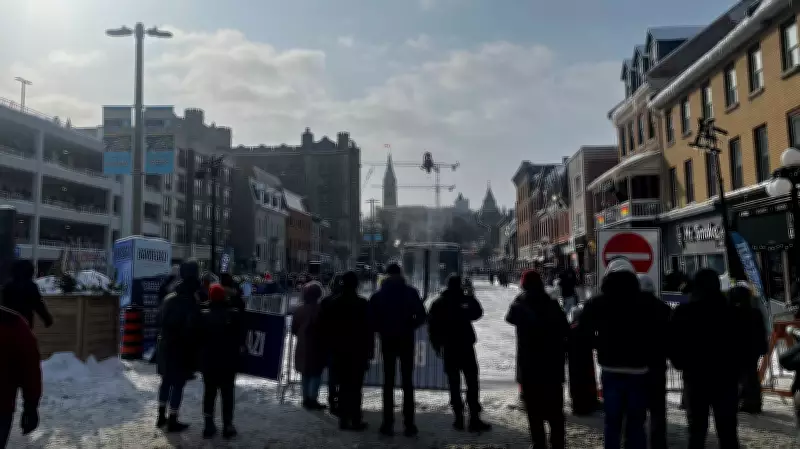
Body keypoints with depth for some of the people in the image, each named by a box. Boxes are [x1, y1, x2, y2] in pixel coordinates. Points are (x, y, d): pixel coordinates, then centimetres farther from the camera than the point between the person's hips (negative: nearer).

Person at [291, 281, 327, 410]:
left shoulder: (299, 310, 2)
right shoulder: (320, 309, -16)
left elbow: (294, 329, 5)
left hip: (303, 347, 6)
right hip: (316, 347, -6)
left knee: (305, 374, 15)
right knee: (316, 374, 2)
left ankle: (306, 399, 20)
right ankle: (312, 399, -2)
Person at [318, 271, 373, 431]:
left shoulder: (331, 303, 2)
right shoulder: (362, 303, -10)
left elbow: (324, 328, 4)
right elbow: (368, 330, -9)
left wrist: (331, 347, 12)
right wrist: (369, 352, -2)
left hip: (339, 352, 4)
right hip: (358, 352, -4)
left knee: (343, 385, 11)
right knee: (355, 386, 1)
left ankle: (344, 419, 13)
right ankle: (356, 420, 2)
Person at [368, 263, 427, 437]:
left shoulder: (378, 295, -1)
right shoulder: (411, 292, -4)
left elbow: (372, 319, -5)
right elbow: (421, 316, -7)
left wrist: (383, 330, 11)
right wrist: (409, 327, 8)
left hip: (387, 341, 1)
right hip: (406, 340, -1)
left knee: (388, 381, 8)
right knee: (407, 381, 5)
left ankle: (388, 424, 5)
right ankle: (409, 425, 3)